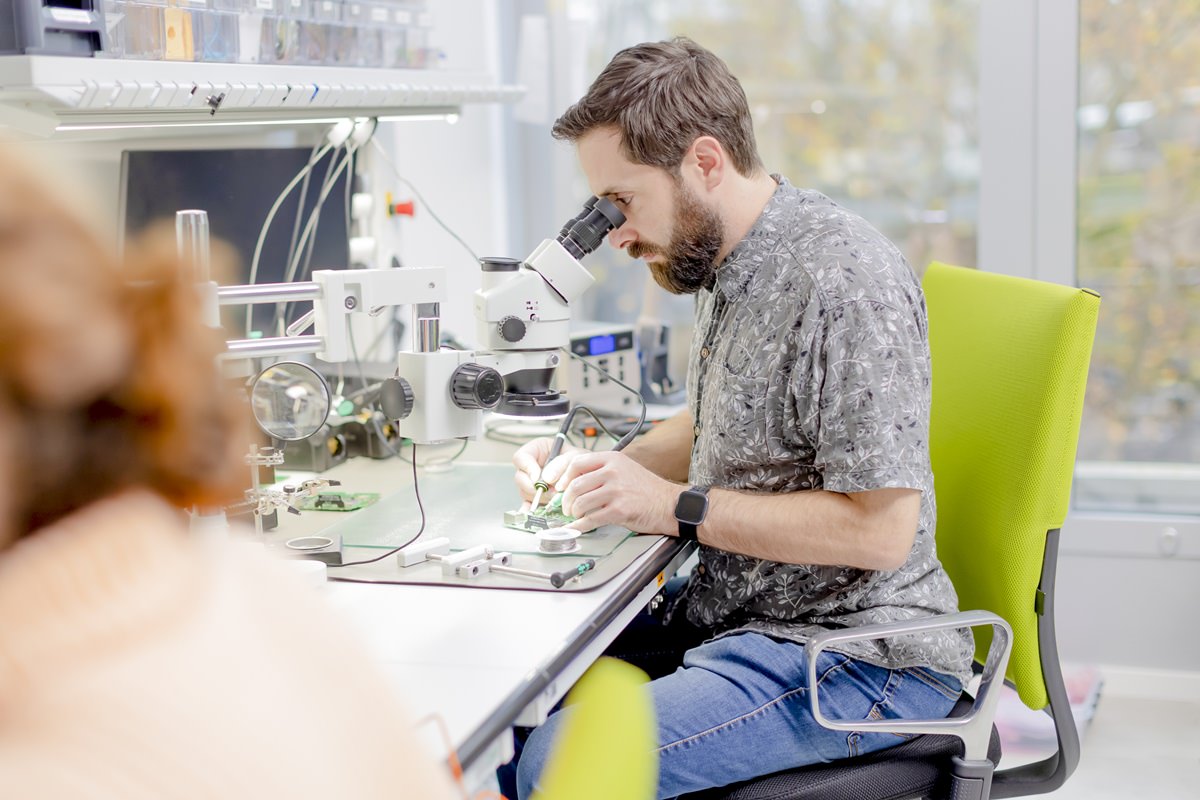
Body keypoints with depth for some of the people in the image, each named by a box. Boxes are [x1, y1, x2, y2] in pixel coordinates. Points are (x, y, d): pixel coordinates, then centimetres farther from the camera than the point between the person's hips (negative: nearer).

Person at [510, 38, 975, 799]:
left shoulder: (843, 282, -21)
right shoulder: (727, 264, 8)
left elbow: (880, 528, -24)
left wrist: (676, 506, -21)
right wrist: (602, 470, 5)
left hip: (854, 653, -9)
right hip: (733, 618, 9)